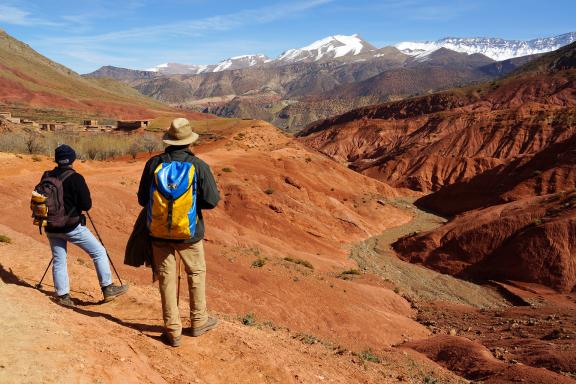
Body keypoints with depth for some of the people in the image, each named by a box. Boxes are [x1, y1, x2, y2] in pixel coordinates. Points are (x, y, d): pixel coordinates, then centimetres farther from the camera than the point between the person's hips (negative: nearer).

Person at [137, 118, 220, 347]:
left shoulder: (153, 164, -7)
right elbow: (212, 200, -11)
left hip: (159, 232, 2)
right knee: (196, 274, 18)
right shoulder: (198, 166, -13)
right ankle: (198, 321, 31)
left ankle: (172, 330, 20)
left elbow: (142, 199, 0)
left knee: (167, 278, 12)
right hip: (189, 233, -2)